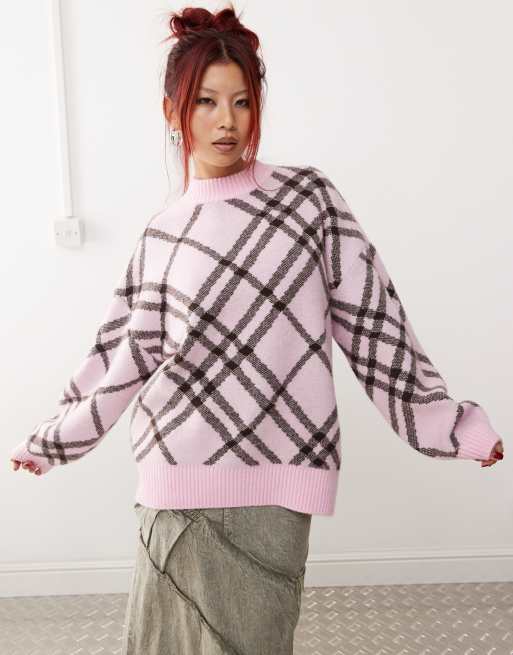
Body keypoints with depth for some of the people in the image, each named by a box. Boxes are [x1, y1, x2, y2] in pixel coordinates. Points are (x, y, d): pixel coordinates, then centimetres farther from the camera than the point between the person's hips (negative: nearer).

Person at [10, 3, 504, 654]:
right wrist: (50, 440, 21)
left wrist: (453, 423, 2)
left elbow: (371, 322, 2)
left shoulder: (307, 198, 1)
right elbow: (126, 355, 14)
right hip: (176, 484, 3)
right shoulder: (161, 234, 9)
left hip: (261, 488, -2)